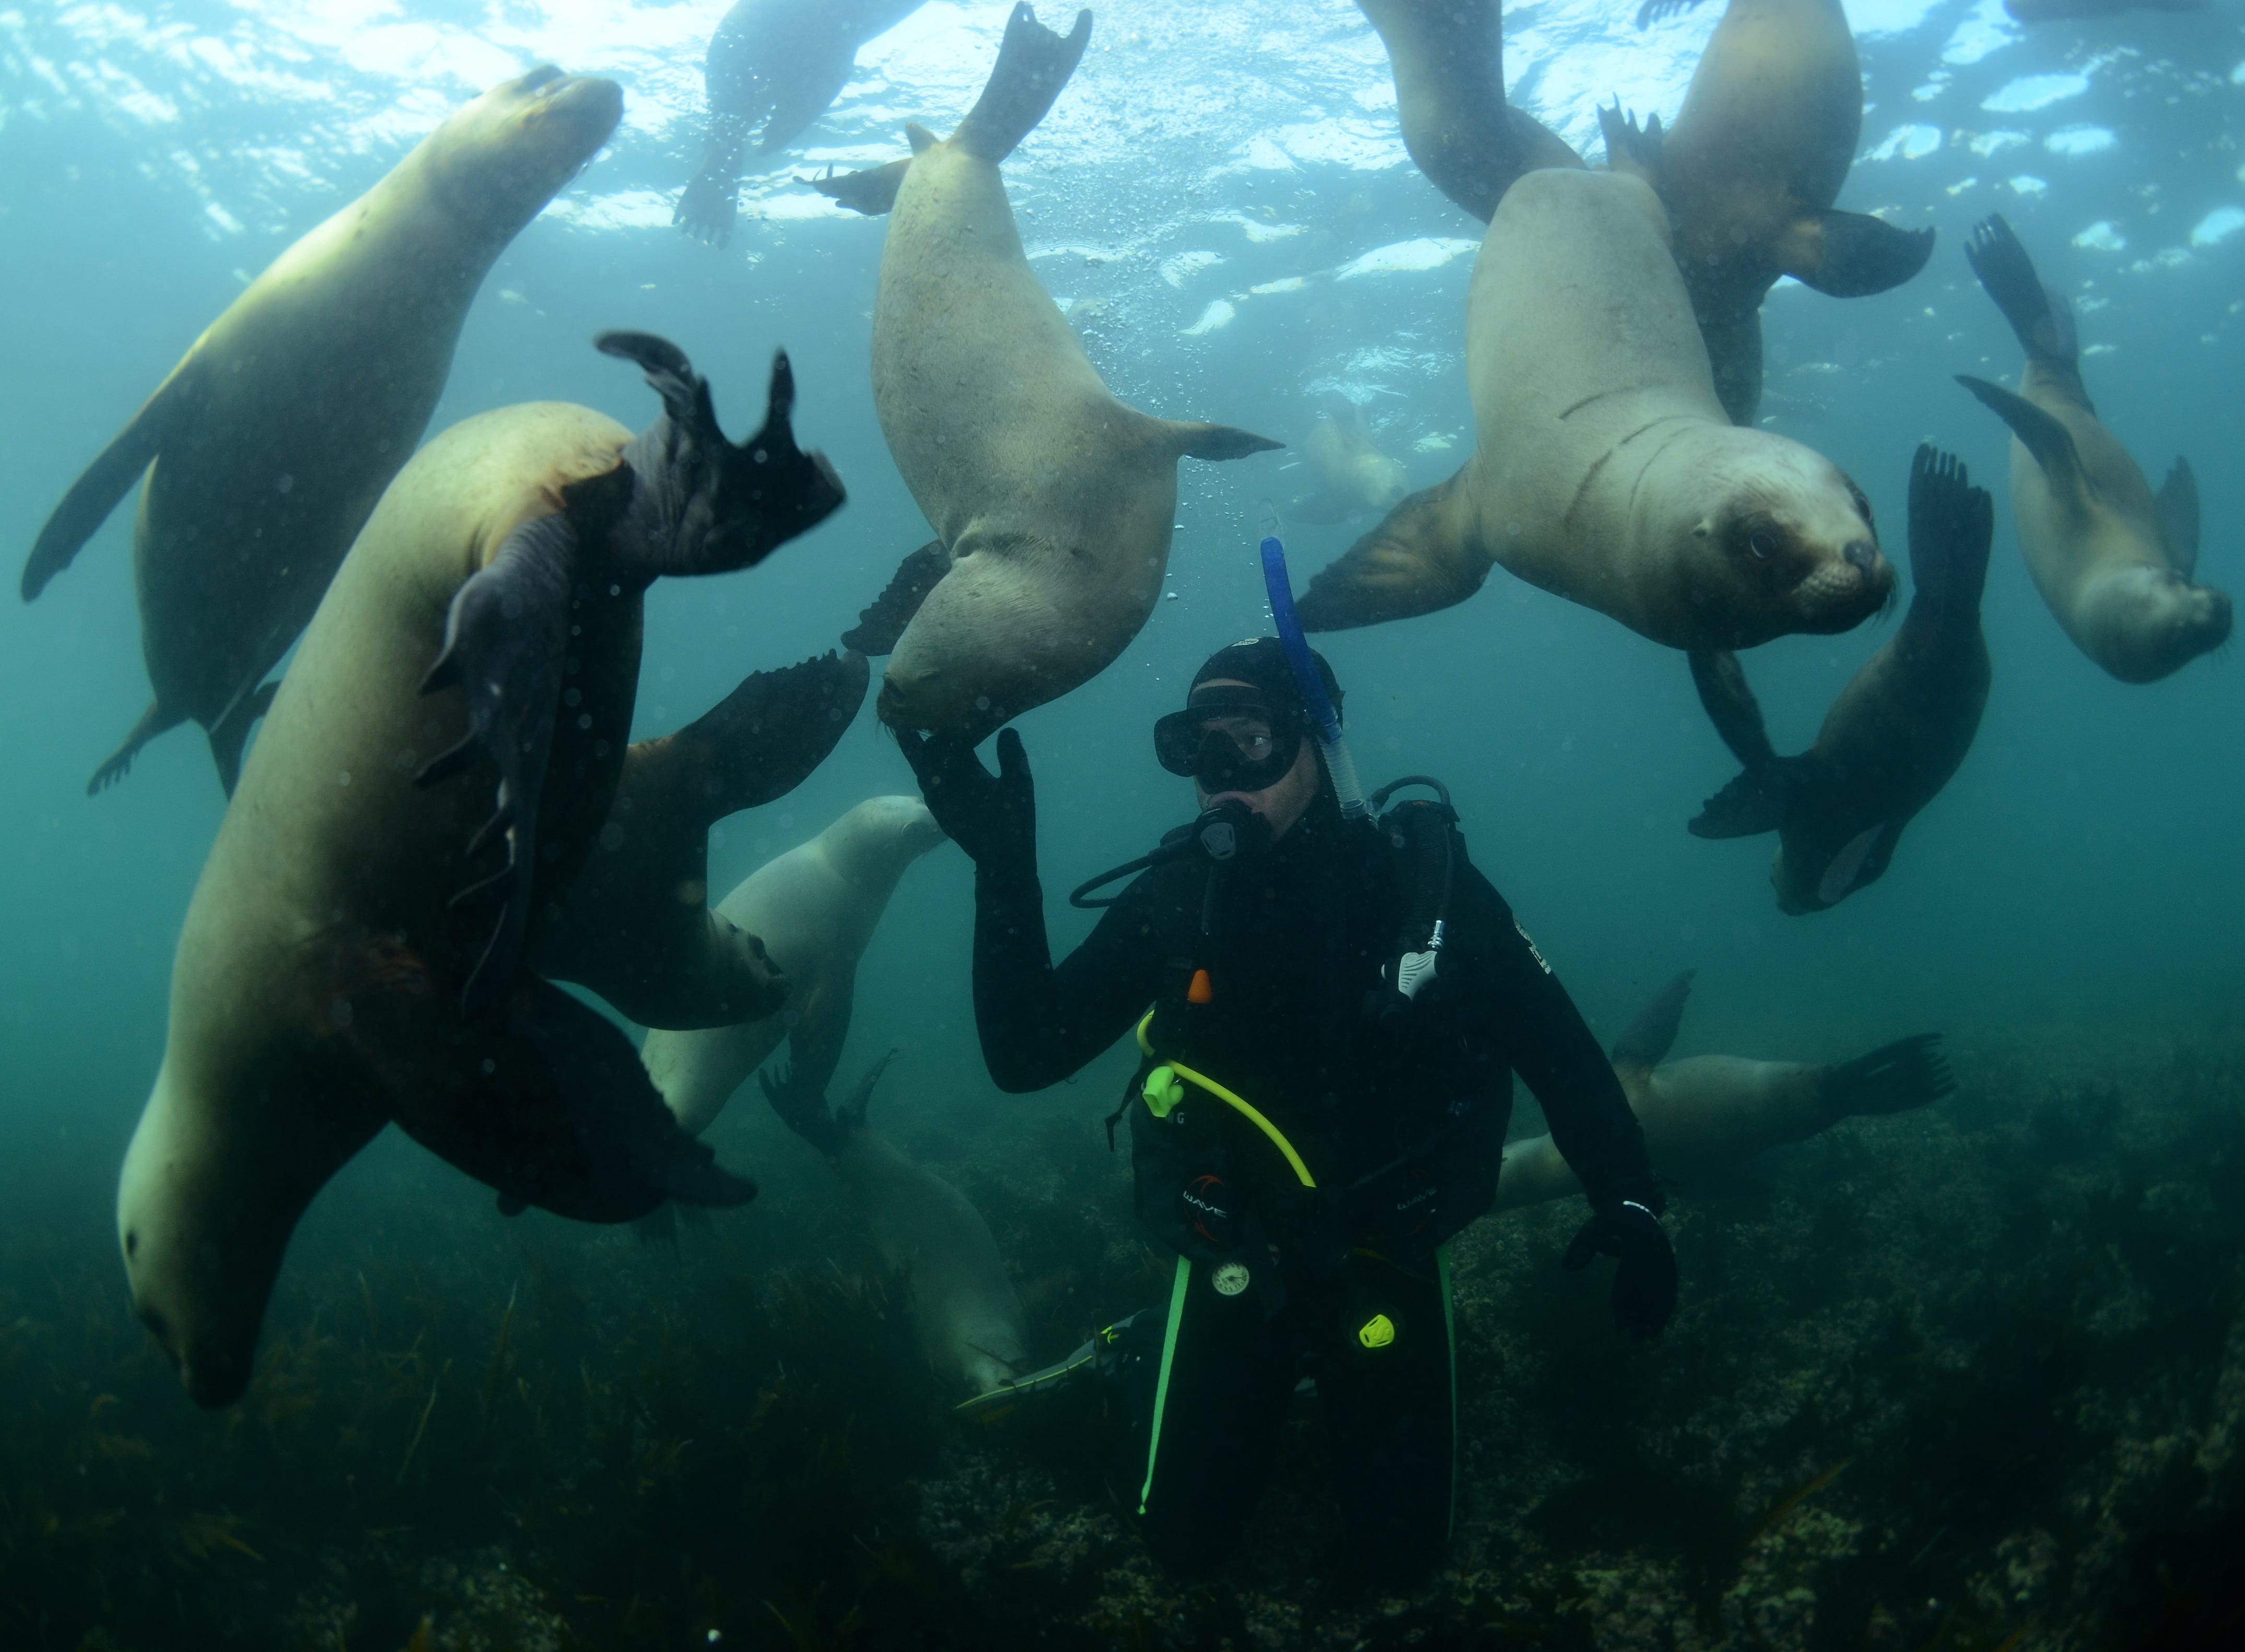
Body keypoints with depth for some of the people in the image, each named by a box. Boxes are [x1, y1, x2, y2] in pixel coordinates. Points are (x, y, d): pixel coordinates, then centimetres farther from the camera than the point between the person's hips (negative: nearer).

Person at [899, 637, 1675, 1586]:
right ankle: (1154, 1358, 36)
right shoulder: (1174, 897, -12)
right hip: (1235, 1263, 1)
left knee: (1399, 1556, 10)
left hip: (1389, 1265, 0)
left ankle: (1327, 1373, 37)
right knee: (1184, 1540, 8)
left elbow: (1559, 1047, -11)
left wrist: (1628, 1199, -23)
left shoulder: (1424, 880, -16)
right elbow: (1025, 1056, -18)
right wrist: (1005, 871, -29)